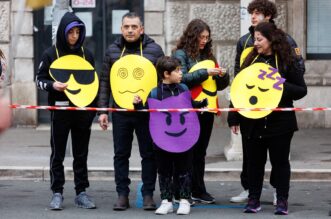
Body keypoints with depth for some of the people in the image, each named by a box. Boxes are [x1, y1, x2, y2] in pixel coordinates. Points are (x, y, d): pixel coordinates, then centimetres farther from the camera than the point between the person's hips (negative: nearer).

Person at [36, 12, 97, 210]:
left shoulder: (86, 54, 8)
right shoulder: (51, 54, -1)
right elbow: (39, 80, 2)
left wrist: (93, 108, 8)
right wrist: (53, 85, -19)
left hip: (83, 110, 2)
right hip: (60, 110, -2)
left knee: (81, 155, 6)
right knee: (58, 154, 2)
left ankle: (82, 193, 11)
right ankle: (57, 193, 7)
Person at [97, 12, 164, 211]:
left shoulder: (154, 50, 0)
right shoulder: (113, 51, 6)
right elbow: (105, 81, 8)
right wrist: (103, 110, 2)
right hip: (120, 111, 2)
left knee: (149, 155, 3)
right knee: (121, 155, 5)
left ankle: (148, 195, 11)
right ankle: (122, 195, 13)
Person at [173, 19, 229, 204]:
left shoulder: (207, 55, 13)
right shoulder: (181, 54, -3)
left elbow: (220, 85, 17)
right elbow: (182, 78, -17)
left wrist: (222, 75, -5)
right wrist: (205, 73, -21)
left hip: (206, 110, 6)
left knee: (200, 152, 10)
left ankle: (198, 191, 14)